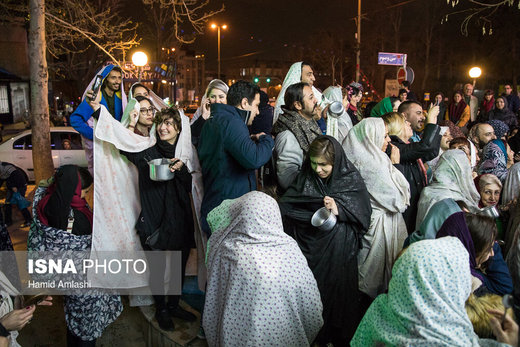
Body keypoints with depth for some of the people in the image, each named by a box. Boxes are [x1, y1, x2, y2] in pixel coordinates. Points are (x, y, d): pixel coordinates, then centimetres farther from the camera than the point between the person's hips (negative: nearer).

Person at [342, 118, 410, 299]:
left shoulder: (362, 158, 5)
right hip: (379, 225, -9)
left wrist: (391, 164, 6)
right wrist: (394, 165, -9)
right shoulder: (373, 163, -22)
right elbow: (396, 201, -17)